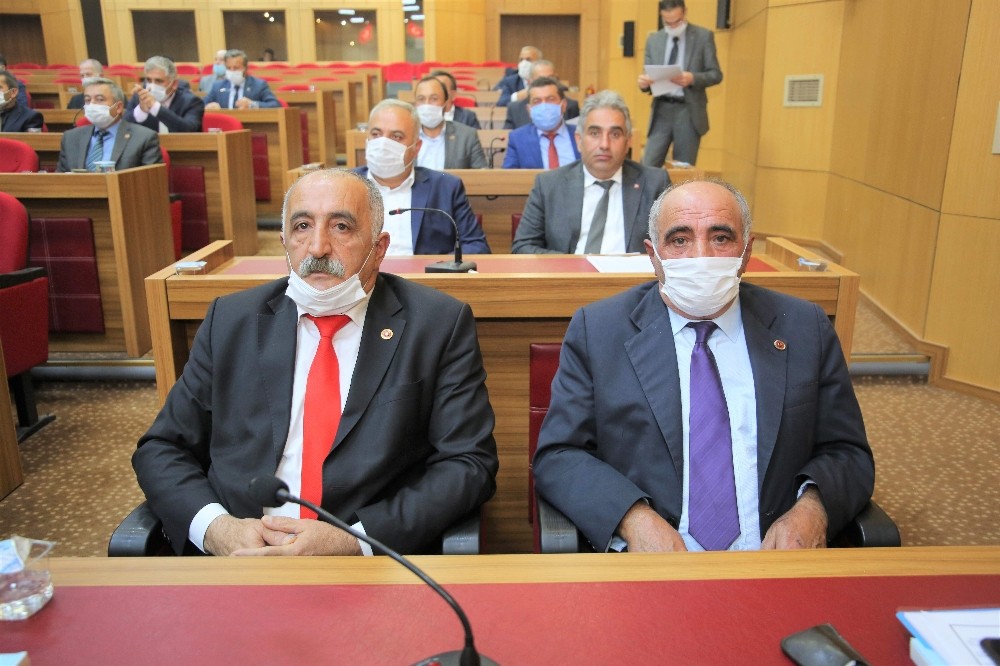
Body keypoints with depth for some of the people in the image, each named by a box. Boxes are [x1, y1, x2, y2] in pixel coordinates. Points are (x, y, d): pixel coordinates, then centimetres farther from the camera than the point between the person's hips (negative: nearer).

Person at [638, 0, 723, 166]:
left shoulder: (704, 36, 2)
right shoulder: (653, 39, 10)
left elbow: (716, 74, -1)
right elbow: (649, 77, 11)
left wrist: (692, 78, -20)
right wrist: (644, 83, -14)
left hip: (689, 112, -2)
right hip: (661, 111, 2)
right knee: (648, 168, -5)